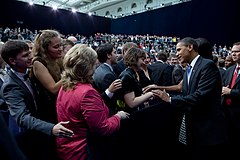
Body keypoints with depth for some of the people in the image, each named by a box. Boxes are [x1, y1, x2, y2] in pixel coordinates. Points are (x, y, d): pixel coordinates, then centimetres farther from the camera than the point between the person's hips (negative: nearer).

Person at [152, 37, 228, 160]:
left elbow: (200, 96, -24)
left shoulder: (208, 65, -14)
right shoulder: (188, 71, 14)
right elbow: (185, 96, 11)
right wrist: (166, 95, -3)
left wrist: (170, 99, -19)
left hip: (208, 130, -8)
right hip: (189, 129, 8)